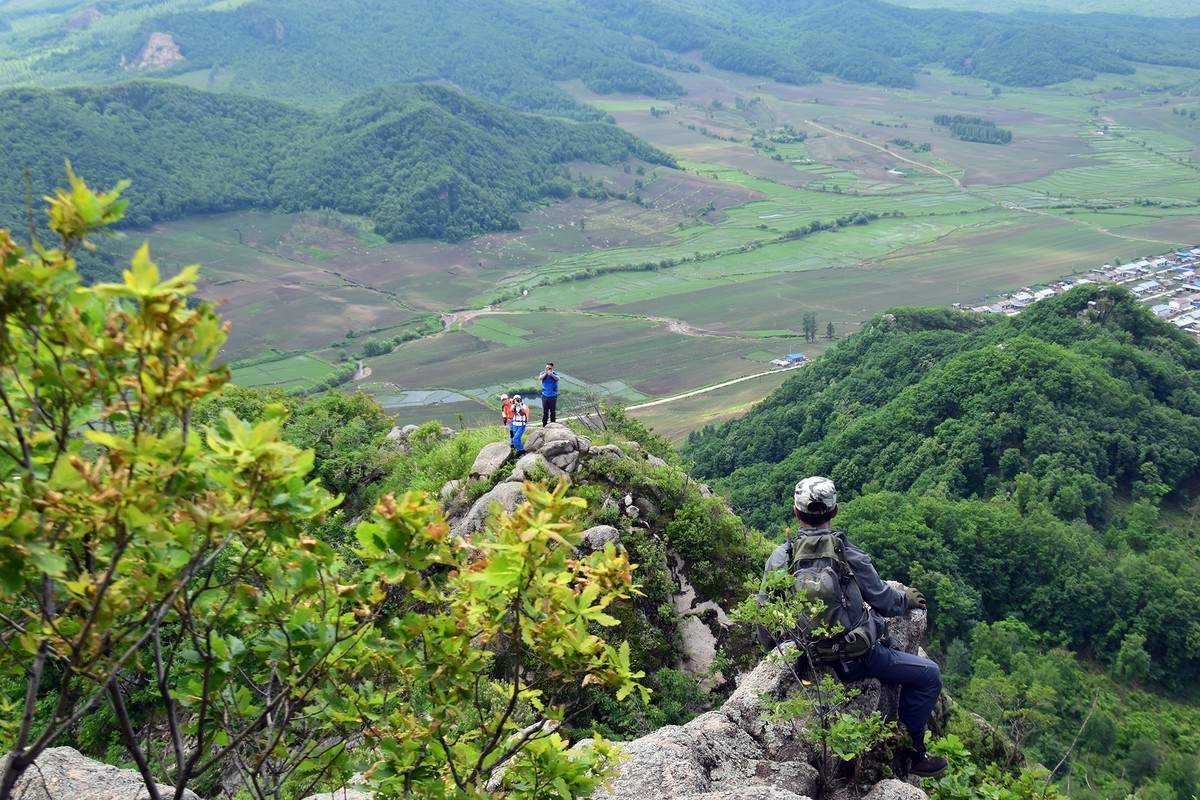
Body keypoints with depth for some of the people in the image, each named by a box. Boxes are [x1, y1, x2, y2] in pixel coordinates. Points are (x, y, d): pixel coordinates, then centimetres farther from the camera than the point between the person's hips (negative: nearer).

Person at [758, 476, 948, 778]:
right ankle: (910, 753, 16)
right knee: (929, 674, 9)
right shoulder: (850, 557, -18)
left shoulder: (779, 557, -6)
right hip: (852, 660, -7)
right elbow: (885, 602, -7)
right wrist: (907, 598, 16)